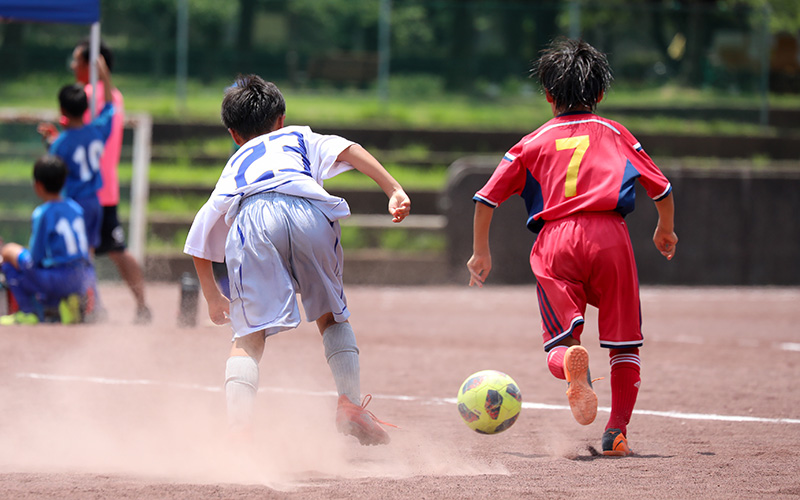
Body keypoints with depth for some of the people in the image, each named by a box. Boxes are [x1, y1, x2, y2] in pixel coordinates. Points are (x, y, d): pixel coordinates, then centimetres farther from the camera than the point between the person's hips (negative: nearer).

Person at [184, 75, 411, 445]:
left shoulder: (231, 171, 42)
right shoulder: (299, 137, 39)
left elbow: (198, 247, 40)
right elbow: (348, 151, 16)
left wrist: (213, 299, 53)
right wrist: (395, 191, 6)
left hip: (251, 220, 0)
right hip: (308, 211, 0)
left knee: (250, 335, -2)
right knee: (331, 315, 22)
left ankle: (237, 427, -21)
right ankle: (351, 408, 14)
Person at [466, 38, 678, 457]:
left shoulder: (533, 143, 19)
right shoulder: (615, 134, 20)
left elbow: (487, 197, 12)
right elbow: (661, 187, 18)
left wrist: (481, 251, 23)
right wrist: (665, 230, 37)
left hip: (555, 239, 0)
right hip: (609, 235, 0)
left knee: (559, 342, -1)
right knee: (624, 342, 10)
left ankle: (572, 364, -37)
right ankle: (617, 431, 2)